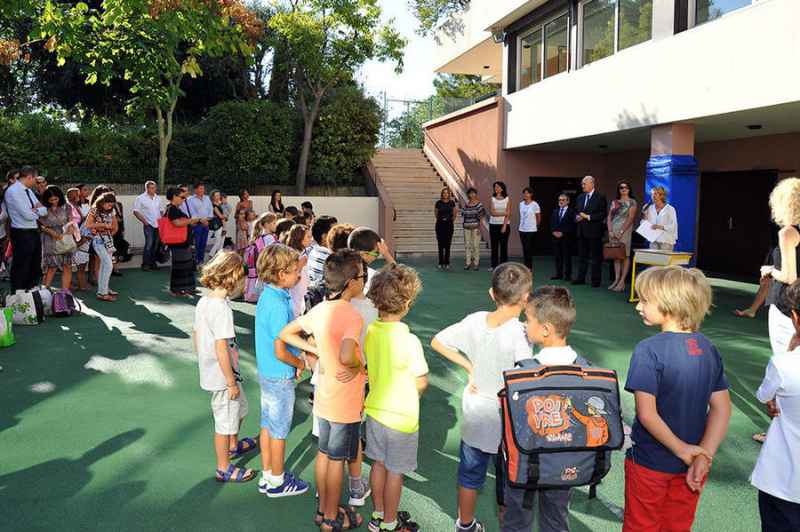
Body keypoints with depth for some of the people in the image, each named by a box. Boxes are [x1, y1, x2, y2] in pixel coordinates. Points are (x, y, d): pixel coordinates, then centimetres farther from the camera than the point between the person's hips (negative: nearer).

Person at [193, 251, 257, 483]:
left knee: (240, 406, 28)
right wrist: (232, 382, -18)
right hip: (222, 375, -9)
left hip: (209, 370, 9)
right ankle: (224, 469, 25)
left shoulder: (203, 302, 1)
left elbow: (195, 335, 11)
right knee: (225, 420, 8)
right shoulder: (222, 308, -27)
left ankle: (233, 446, 49)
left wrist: (203, 362, 23)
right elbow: (221, 349, -27)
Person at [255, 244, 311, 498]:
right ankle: (277, 482, 25)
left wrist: (297, 357, 6)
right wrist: (300, 364, -9)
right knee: (279, 431, 8)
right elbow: (280, 353, -26)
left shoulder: (267, 295, 1)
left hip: (266, 372, 9)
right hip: (281, 377, -9)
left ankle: (267, 476, 34)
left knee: (268, 424, 19)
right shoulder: (279, 305, -27)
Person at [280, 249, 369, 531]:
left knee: (324, 454, 20)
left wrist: (318, 351, 4)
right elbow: (346, 356, -41)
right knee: (336, 460, 9)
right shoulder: (352, 315, -26)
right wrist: (358, 366, -19)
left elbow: (286, 334, 7)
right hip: (345, 403, -7)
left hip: (324, 397, 7)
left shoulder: (320, 309, -2)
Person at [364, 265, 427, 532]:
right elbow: (421, 383, -16)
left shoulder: (369, 332, -8)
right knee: (395, 472, 12)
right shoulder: (408, 341, -26)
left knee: (379, 464, 22)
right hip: (401, 417, -6)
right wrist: (409, 394, 4)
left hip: (375, 410, 6)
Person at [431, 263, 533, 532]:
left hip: (474, 418, 5)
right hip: (507, 424, -5)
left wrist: (469, 367, 2)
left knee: (470, 474, 24)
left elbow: (437, 342, 0)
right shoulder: (520, 332, -25)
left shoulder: (475, 320, -10)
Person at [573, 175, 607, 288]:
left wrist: (588, 217, -18)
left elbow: (602, 215, -13)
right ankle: (581, 278, 20)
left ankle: (596, 280, 8)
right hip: (581, 232, 6)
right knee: (582, 256, 12)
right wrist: (577, 217, -2)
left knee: (595, 257, 1)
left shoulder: (600, 197, -7)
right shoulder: (580, 197, 13)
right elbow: (576, 211, 20)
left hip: (594, 232, -6)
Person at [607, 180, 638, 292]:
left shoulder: (632, 202, 1)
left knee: (625, 255, -6)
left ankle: (622, 281, -7)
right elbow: (609, 217, 10)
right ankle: (616, 279, 9)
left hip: (625, 231, -5)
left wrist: (621, 232, -15)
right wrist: (610, 231, -4)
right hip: (613, 232, 5)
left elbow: (631, 218, -8)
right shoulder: (614, 202, 15)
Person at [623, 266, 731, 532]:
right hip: (690, 466, 5)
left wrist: (682, 450, -16)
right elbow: (722, 408, -5)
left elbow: (647, 414, -26)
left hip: (649, 462, -5)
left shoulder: (649, 350, -22)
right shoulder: (708, 347, -4)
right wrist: (704, 455, -9)